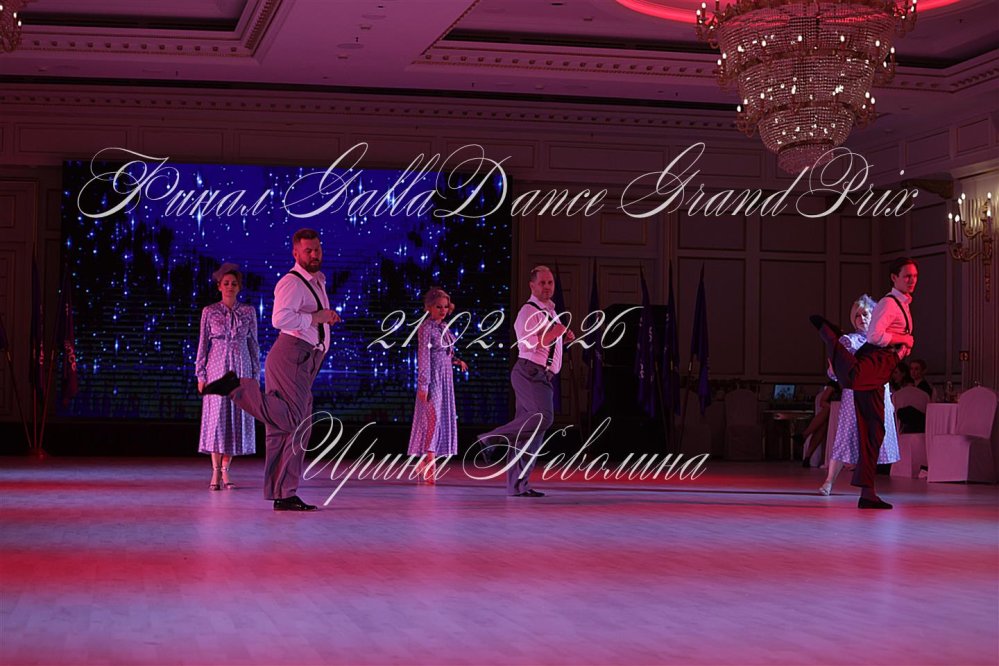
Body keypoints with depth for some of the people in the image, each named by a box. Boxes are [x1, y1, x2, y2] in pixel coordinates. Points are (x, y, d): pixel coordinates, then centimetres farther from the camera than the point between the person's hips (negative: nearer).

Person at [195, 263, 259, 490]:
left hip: (241, 369, 2)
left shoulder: (248, 312, 7)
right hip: (217, 368, -2)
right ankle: (216, 473, -4)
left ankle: (225, 471, 8)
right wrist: (200, 375, 0)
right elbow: (203, 344, 5)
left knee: (236, 419, 0)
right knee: (216, 418, -6)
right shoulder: (209, 312, 4)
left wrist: (255, 375, 6)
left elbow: (253, 344, 10)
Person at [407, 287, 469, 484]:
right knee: (433, 418, -14)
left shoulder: (444, 327, 12)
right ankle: (430, 468, -16)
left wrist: (457, 361, 3)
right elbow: (423, 356, -15)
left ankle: (424, 463, 20)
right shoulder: (426, 328, -11)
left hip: (445, 378, 8)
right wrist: (423, 384, -19)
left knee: (444, 418, 9)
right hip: (432, 378, -8)